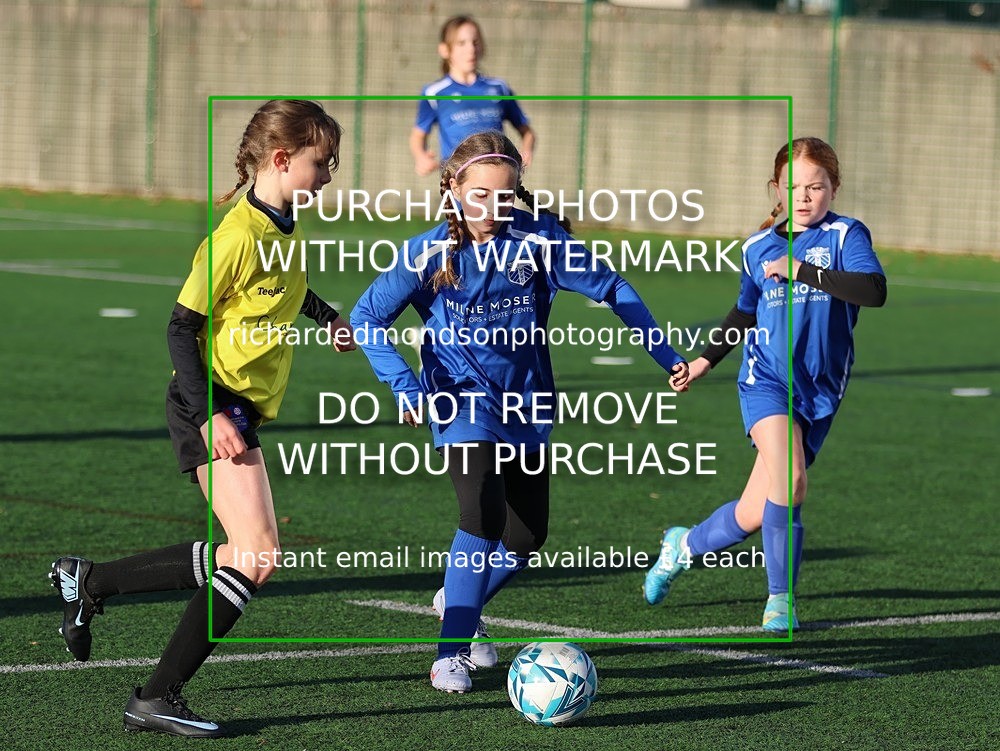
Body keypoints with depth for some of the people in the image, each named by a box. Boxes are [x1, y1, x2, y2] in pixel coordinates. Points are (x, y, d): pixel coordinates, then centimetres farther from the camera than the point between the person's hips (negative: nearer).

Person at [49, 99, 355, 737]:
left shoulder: (288, 227, 9)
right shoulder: (237, 235, -19)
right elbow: (183, 327, -17)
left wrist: (326, 317, 22)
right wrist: (210, 415, -23)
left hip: (246, 407, 10)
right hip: (214, 404, -10)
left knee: (243, 558, 11)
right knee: (257, 556, -17)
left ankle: (89, 582, 22)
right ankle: (158, 699, -9)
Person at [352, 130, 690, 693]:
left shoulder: (538, 240, -11)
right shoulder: (429, 255, -12)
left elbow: (613, 290, -2)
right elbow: (368, 318, -3)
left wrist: (666, 355, -3)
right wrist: (405, 385, -14)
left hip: (526, 403, 3)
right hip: (464, 399, -3)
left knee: (528, 537, 7)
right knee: (485, 514, -24)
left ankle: (460, 602, 38)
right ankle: (452, 653, -16)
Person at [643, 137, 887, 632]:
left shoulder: (845, 236, -3)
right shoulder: (758, 248, 8)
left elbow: (874, 290, -21)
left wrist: (802, 270, -21)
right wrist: (706, 359, 25)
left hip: (819, 391, 0)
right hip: (767, 380, 0)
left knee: (755, 515, 4)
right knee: (790, 480, -25)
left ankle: (686, 545, 34)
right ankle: (781, 598, -11)